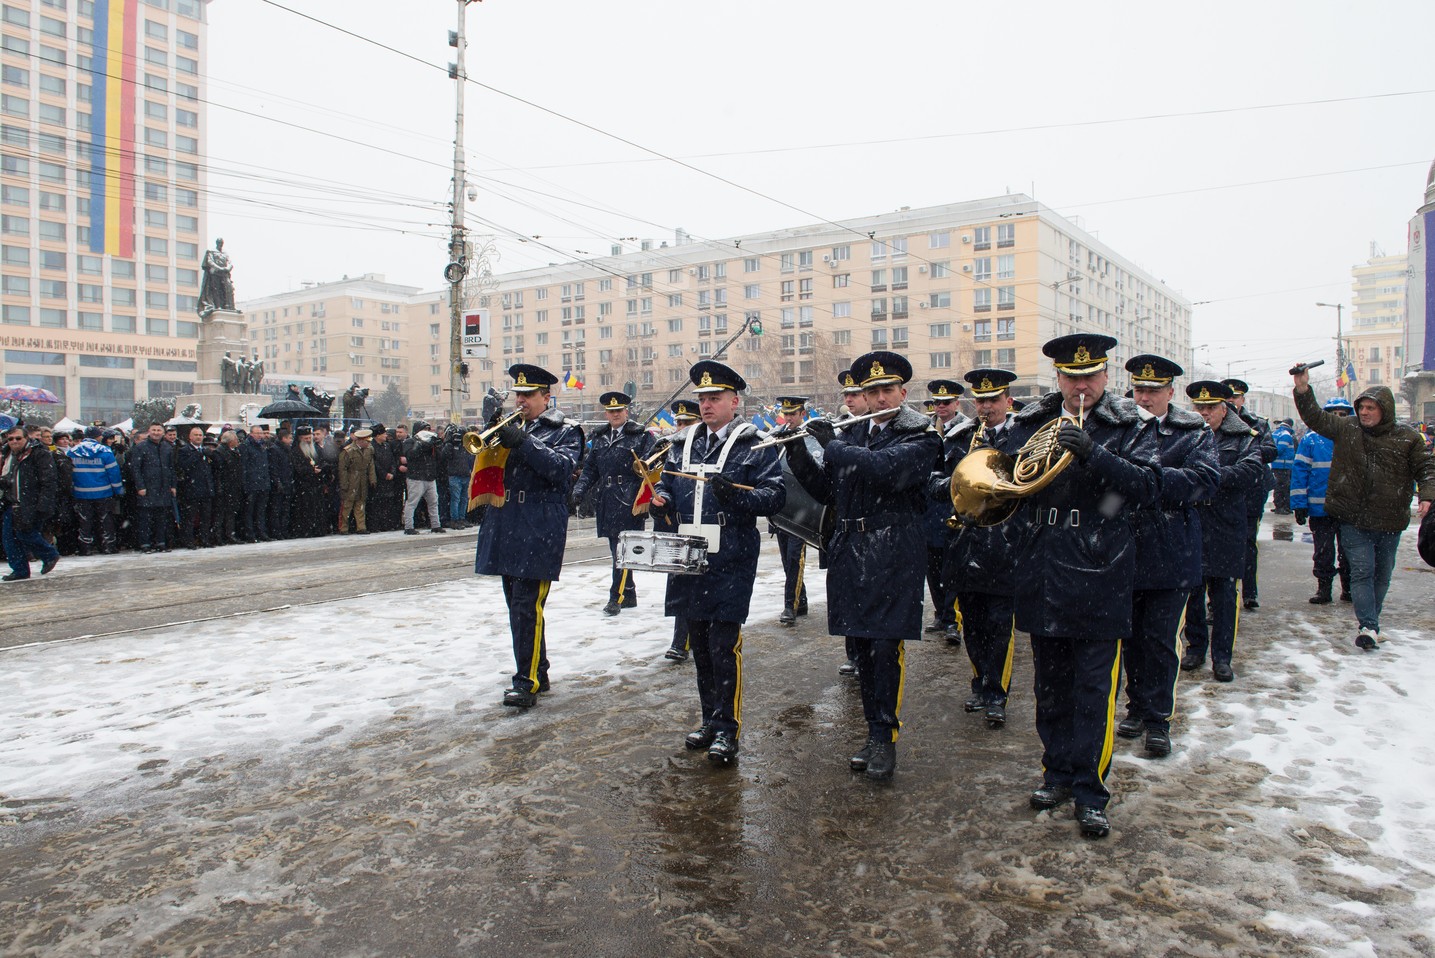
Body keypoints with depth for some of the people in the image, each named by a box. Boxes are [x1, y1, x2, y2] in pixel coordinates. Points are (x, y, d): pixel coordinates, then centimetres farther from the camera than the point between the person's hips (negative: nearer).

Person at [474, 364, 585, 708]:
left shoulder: (564, 432, 1)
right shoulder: (512, 428, 19)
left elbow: (562, 467, -17)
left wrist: (522, 442, -23)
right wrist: (492, 439, -4)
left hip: (539, 531, -7)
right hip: (508, 530, 7)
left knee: (528, 608, -12)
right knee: (517, 607, 13)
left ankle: (527, 682, -8)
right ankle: (536, 672, 26)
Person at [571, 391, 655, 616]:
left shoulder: (641, 436, -1)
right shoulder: (599, 437, 16)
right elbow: (590, 468, 16)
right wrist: (579, 490, 1)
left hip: (629, 501, -6)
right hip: (607, 502, 6)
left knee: (623, 549, -8)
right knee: (616, 550, 11)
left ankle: (617, 597, -3)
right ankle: (629, 595, 22)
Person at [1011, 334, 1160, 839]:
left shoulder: (1130, 427, -2)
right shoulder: (1029, 422, 8)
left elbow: (1148, 485, -16)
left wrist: (1092, 453, -29)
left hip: (1098, 575, -3)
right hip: (1042, 575, 4)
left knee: (1094, 690, 2)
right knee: (1050, 685, 15)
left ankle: (1090, 792, 14)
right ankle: (1057, 773, 31)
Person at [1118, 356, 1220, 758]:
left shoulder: (1194, 433, 0)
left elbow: (1206, 480, -15)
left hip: (1170, 555, -2)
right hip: (1125, 553, 3)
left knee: (1160, 640, 3)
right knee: (1131, 637, 14)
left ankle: (1158, 718, 15)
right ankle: (1137, 706, 30)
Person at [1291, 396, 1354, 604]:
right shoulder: (1311, 439, -2)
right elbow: (1300, 471, -2)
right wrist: (1299, 504, -8)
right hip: (1320, 507, -1)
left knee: (1349, 553, 12)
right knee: (1323, 553, 8)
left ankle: (1349, 588, 26)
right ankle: (1323, 588, 18)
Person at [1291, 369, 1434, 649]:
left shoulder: (1407, 438, 1)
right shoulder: (1346, 428, 1)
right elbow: (1315, 416, -1)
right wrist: (1303, 390, -16)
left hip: (1390, 521, 2)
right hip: (1354, 519, -1)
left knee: (1382, 573, 12)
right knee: (1362, 571, -6)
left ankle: (1368, 620, 28)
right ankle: (1369, 626, -9)